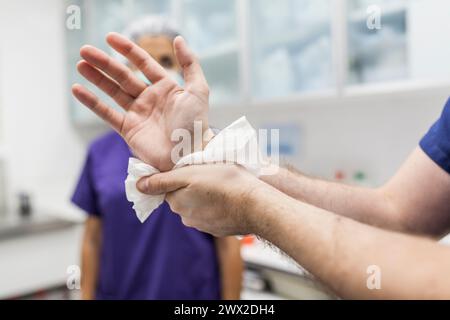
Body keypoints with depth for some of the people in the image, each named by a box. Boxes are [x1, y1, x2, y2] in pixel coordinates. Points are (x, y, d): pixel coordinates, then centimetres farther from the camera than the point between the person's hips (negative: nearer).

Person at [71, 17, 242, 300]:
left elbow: (228, 244, -8)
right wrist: (87, 296, 4)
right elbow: (93, 239, 4)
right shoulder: (101, 151, -1)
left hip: (194, 293, -2)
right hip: (117, 292, 3)